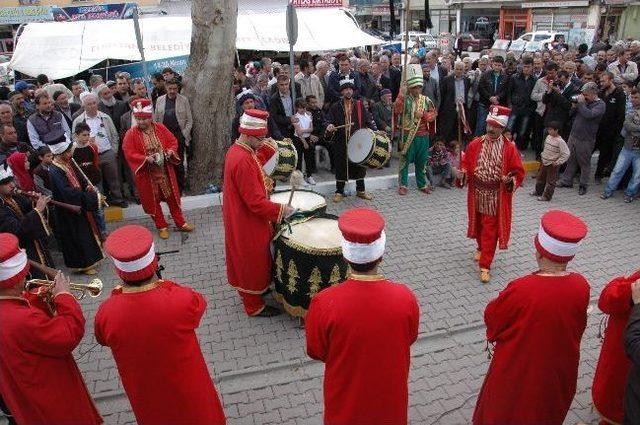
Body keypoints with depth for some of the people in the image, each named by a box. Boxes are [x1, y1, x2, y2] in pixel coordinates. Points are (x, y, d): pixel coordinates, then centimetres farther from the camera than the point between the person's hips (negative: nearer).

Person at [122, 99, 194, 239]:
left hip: (165, 171, 2)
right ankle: (162, 226, 25)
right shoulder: (131, 134, -11)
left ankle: (180, 223, 24)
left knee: (172, 197, 11)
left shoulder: (160, 128, -2)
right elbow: (129, 154, -13)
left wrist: (171, 151, -16)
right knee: (153, 200, 10)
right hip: (146, 174, -2)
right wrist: (146, 159, -26)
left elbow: (173, 141, 4)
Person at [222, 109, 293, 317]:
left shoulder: (236, 150, 1)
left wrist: (265, 182, 3)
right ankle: (254, 306, 25)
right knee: (253, 261, 8)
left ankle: (254, 288, 46)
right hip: (249, 224, -10)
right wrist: (281, 210, -19)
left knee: (247, 259, 25)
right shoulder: (243, 161, -30)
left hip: (241, 219, 10)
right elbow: (255, 203, -28)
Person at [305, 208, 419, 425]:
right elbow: (410, 338, -6)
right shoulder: (405, 297, -26)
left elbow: (316, 352, -13)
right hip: (390, 394, 1)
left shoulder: (324, 303, -31)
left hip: (345, 396, -1)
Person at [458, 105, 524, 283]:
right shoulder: (475, 144, -3)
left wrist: (510, 180, -23)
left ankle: (485, 265, 6)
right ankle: (481, 248, 49)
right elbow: (465, 164, 6)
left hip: (496, 197, -3)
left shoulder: (509, 148, -9)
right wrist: (463, 173, -14)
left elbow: (518, 172, -4)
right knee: (479, 224, 22)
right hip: (477, 194, 3)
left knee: (490, 230, 0)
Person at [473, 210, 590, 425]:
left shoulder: (520, 290, -35)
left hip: (518, 373, -4)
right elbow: (578, 327, -1)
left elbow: (491, 318, -17)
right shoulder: (581, 286, -20)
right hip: (559, 372, 4)